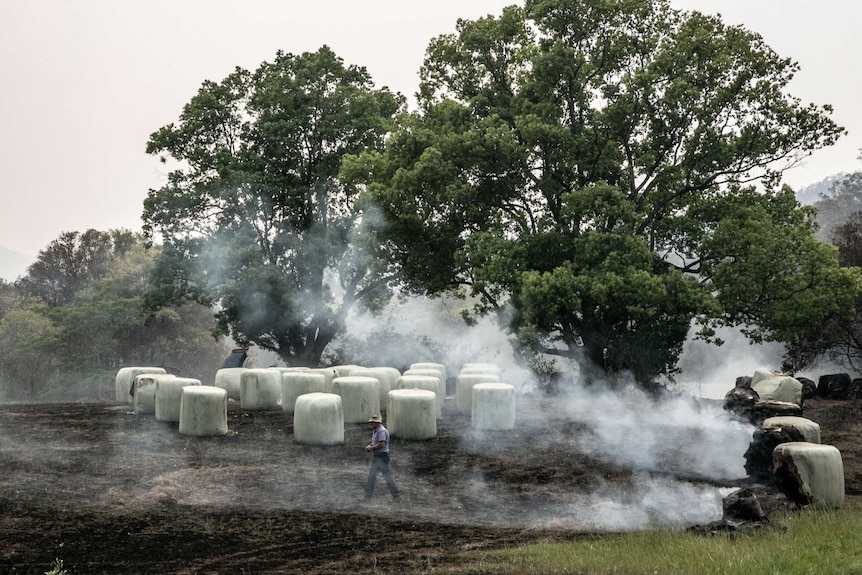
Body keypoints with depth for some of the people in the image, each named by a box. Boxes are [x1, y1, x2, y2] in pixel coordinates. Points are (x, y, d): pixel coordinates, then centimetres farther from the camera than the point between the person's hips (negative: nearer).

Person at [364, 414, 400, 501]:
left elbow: (382, 444, -26)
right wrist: (369, 445, 5)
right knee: (371, 475, 11)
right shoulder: (375, 431, 14)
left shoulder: (382, 431, -18)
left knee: (387, 477, -6)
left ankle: (396, 496, 1)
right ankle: (368, 496, 17)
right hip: (377, 457, 10)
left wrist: (371, 448, -14)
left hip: (382, 457, -10)